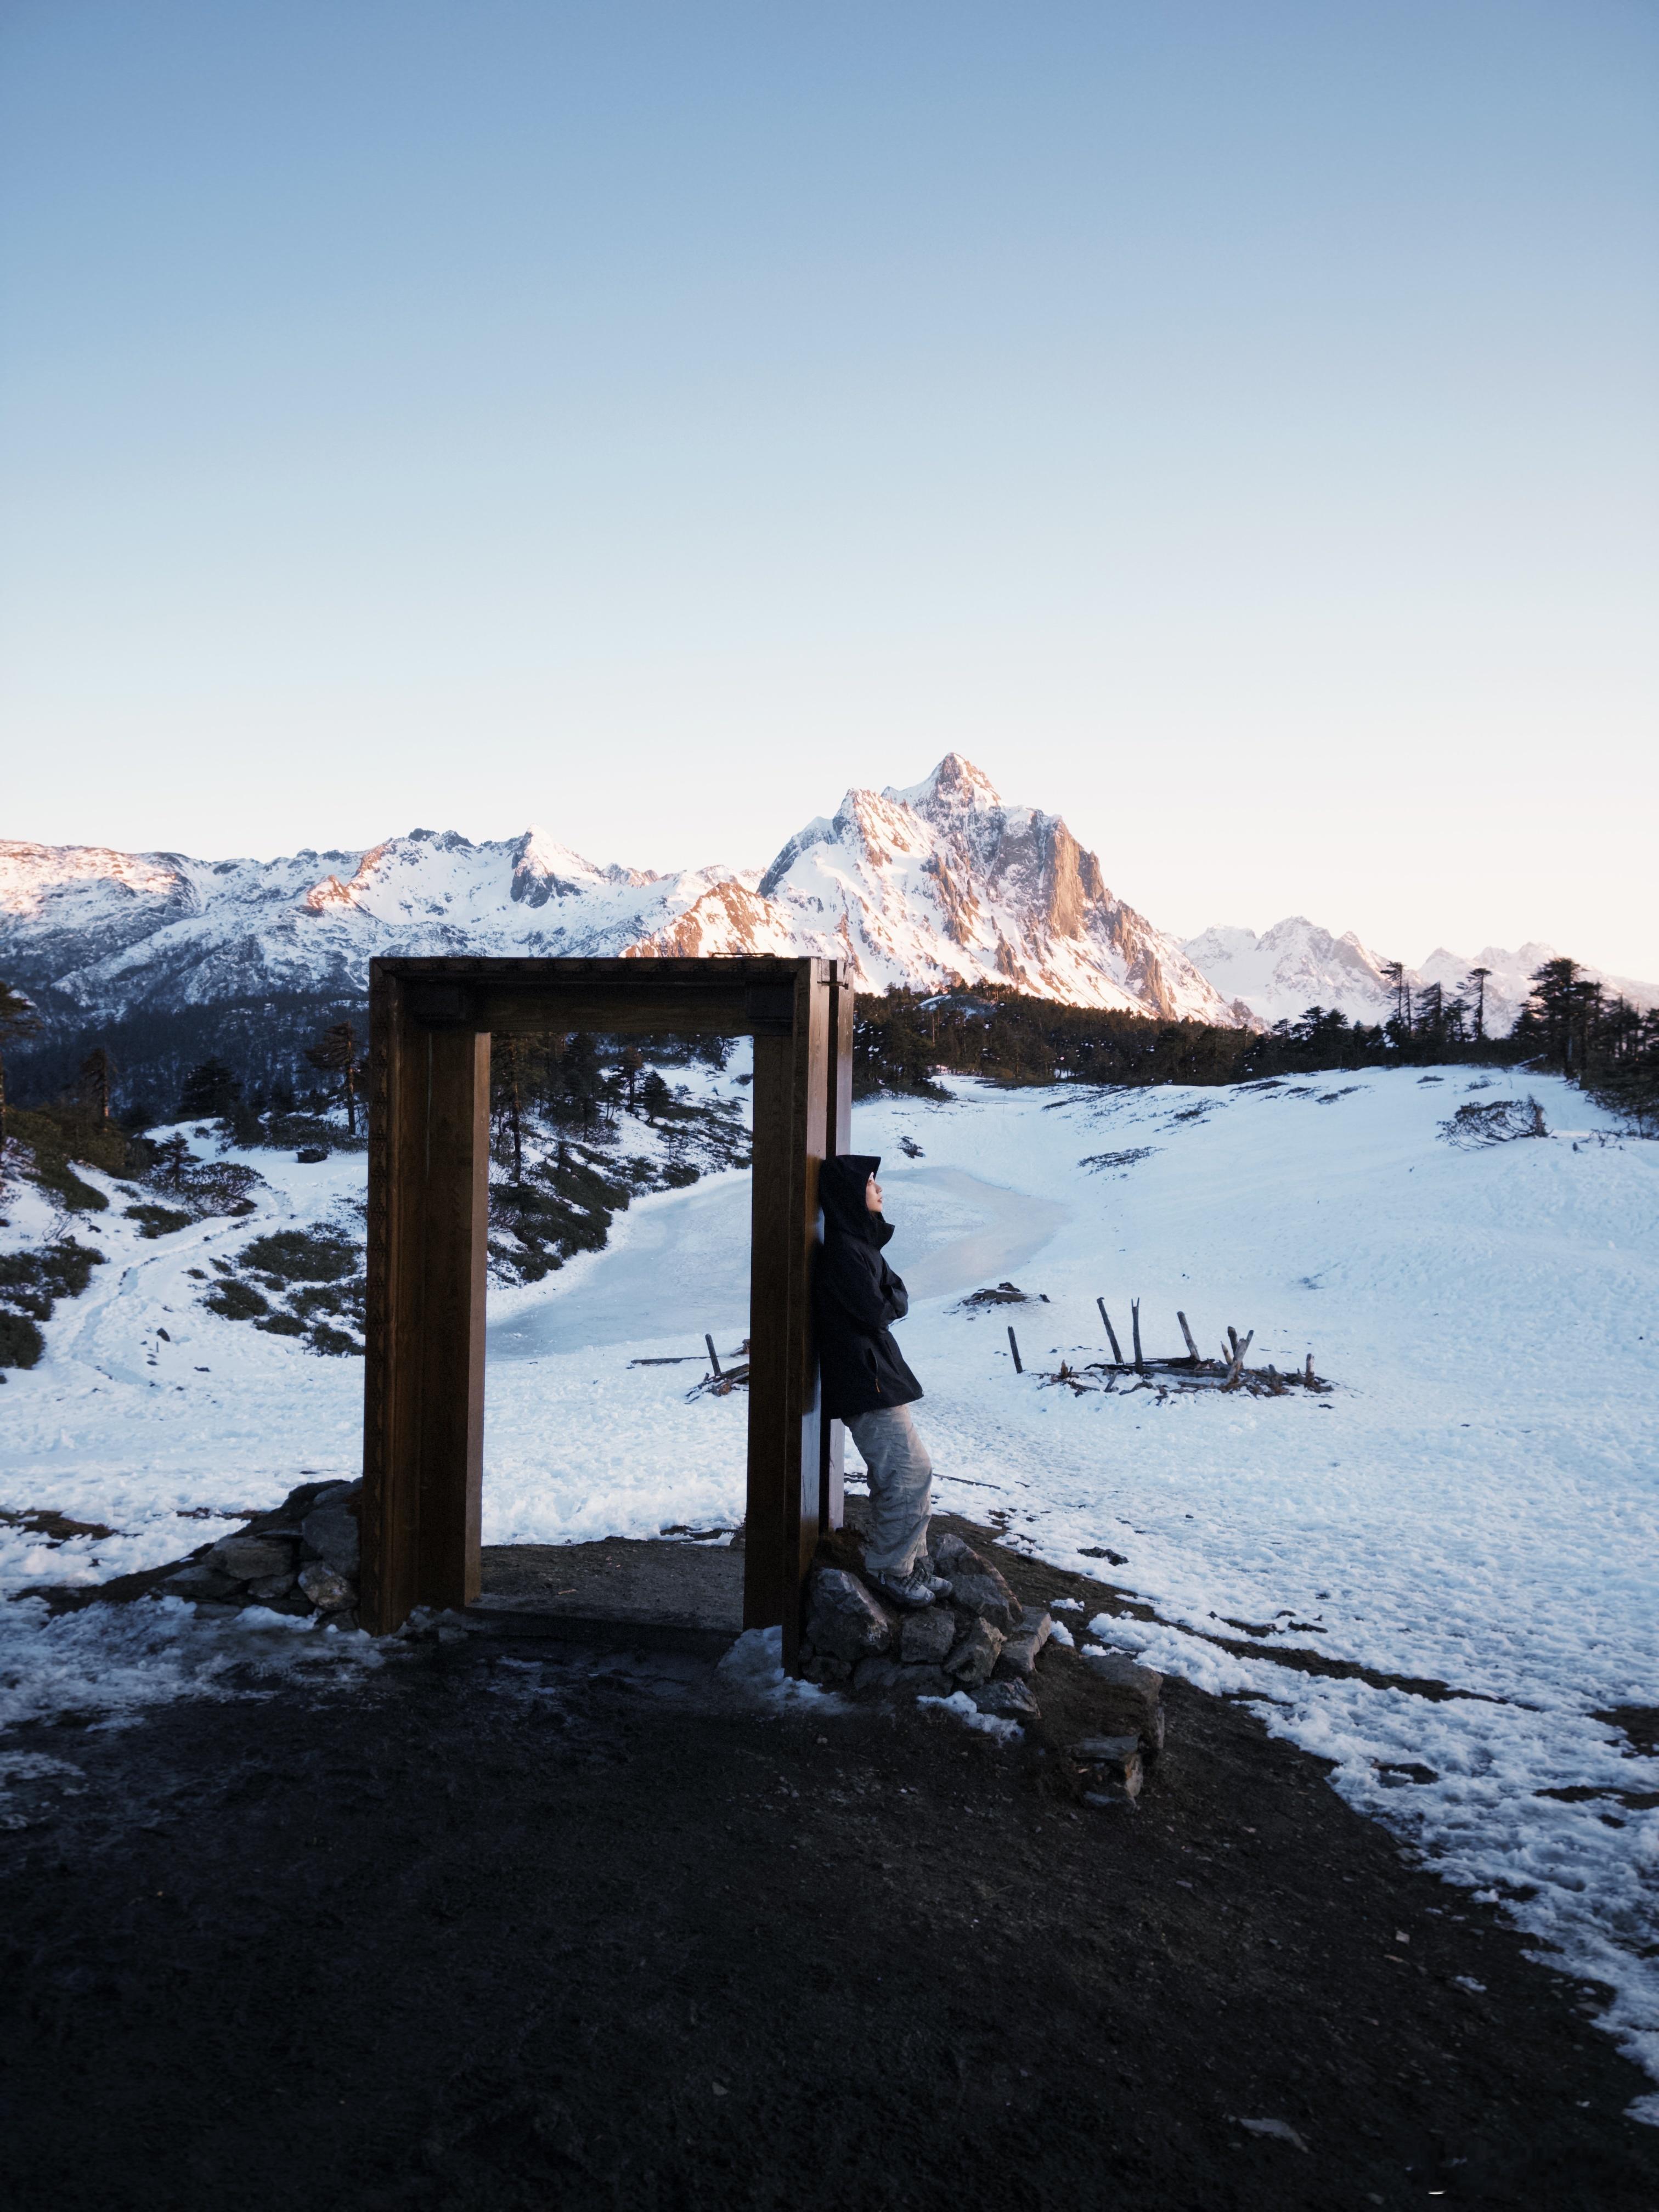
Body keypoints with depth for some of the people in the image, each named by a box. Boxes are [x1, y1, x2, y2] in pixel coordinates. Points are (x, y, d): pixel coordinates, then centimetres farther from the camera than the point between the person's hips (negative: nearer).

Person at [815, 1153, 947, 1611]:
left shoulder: (860, 1243, 14)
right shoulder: (843, 1251, -18)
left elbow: (897, 1300, 14)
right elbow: (876, 1312, -21)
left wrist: (887, 1299, -6)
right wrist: (893, 1298, -2)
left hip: (877, 1376, 10)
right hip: (865, 1380, -10)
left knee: (898, 1476, 15)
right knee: (911, 1473, -6)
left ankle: (911, 1562, 24)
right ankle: (888, 1569, 5)